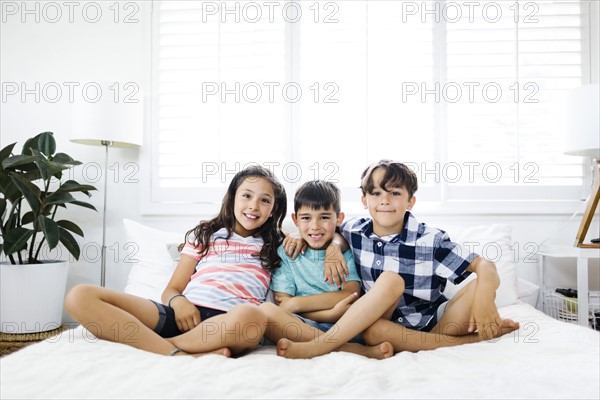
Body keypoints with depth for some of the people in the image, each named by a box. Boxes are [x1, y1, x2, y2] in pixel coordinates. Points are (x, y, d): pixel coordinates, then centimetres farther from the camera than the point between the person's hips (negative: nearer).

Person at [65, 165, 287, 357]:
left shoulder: (272, 247, 23)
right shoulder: (204, 235, 24)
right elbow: (171, 289, 17)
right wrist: (178, 301, -5)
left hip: (227, 323, -1)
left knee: (251, 316, -42)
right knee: (80, 296, -17)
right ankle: (176, 354, -31)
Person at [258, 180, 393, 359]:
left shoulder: (346, 251, 11)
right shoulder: (286, 253, 9)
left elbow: (352, 295, -5)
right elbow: (282, 305, -2)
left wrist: (296, 303, -12)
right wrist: (331, 313, -16)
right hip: (305, 327, 0)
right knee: (266, 310, -32)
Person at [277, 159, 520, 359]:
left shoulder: (431, 240, -9)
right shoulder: (354, 231, -1)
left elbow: (484, 265, -10)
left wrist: (484, 298, -32)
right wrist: (334, 245, -4)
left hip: (432, 324, 0)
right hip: (385, 321, 0)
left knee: (481, 286, -27)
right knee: (390, 280, -31)